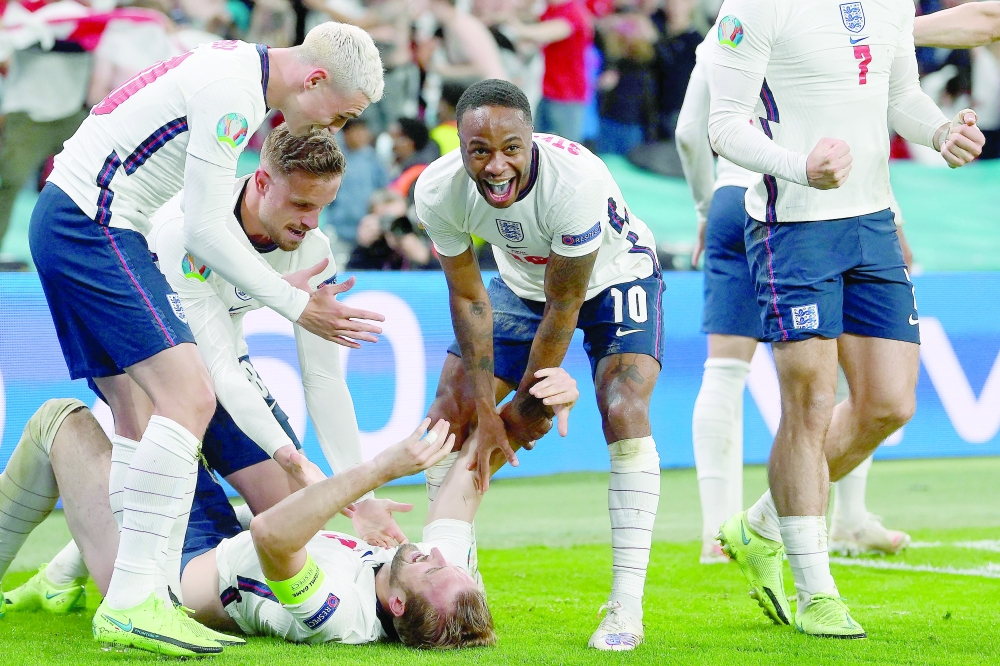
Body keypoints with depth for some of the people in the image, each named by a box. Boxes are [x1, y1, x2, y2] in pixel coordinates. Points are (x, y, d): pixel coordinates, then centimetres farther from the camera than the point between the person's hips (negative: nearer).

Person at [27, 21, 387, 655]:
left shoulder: (240, 69, 14)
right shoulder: (233, 92, -17)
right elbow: (205, 232, -16)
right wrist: (297, 305, -8)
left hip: (64, 219, 11)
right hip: (92, 226, -11)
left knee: (139, 421, 8)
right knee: (188, 397, -18)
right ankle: (133, 601, -23)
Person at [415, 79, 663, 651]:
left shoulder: (576, 180, -41)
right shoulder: (439, 191, -28)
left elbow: (563, 308, -28)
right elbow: (468, 297, -14)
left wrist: (530, 405, -18)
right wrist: (487, 411, -15)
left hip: (613, 277, -4)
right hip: (523, 280, 4)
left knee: (624, 414, -24)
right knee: (452, 416, -4)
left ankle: (627, 605, -22)